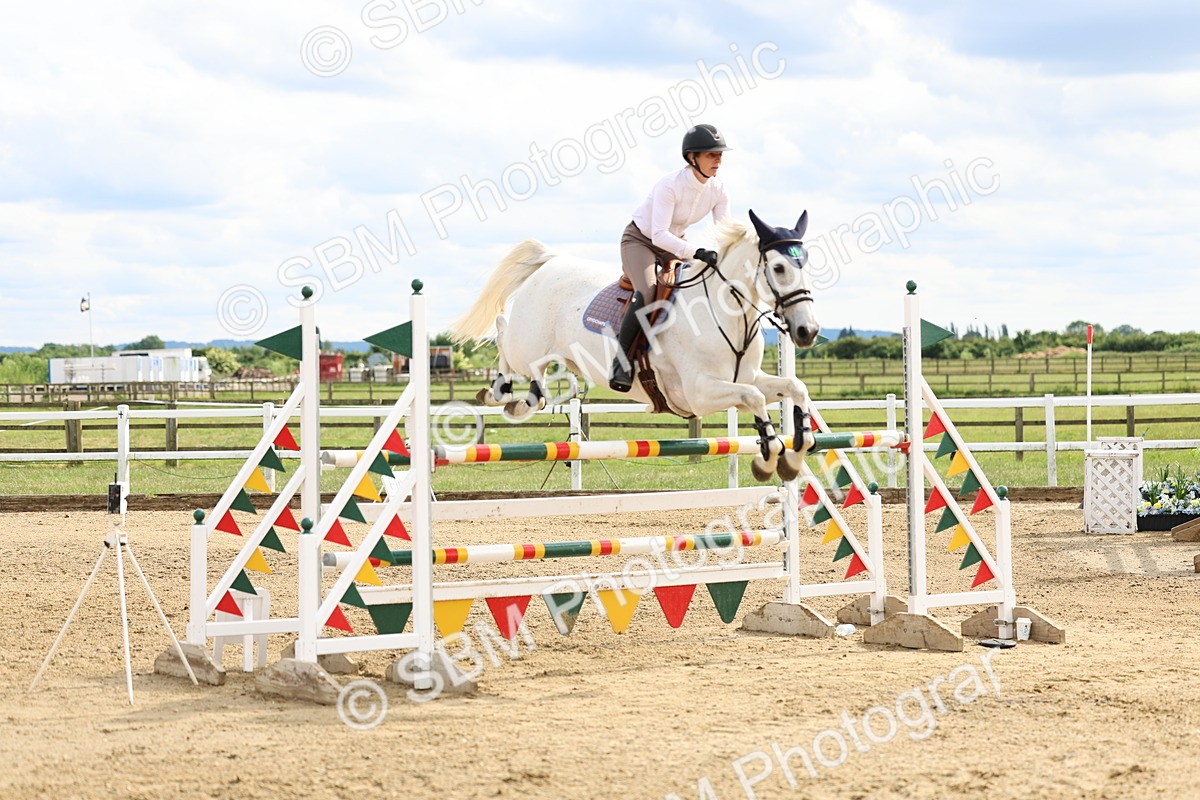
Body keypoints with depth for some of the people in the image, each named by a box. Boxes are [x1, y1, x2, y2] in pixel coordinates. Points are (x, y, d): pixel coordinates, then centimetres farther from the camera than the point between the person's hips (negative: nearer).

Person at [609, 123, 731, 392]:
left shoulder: (718, 190, -11)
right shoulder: (670, 186, -30)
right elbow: (659, 235, -37)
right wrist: (696, 253, -49)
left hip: (672, 244, 7)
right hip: (639, 240, -7)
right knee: (647, 292, -33)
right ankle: (621, 361, -23)